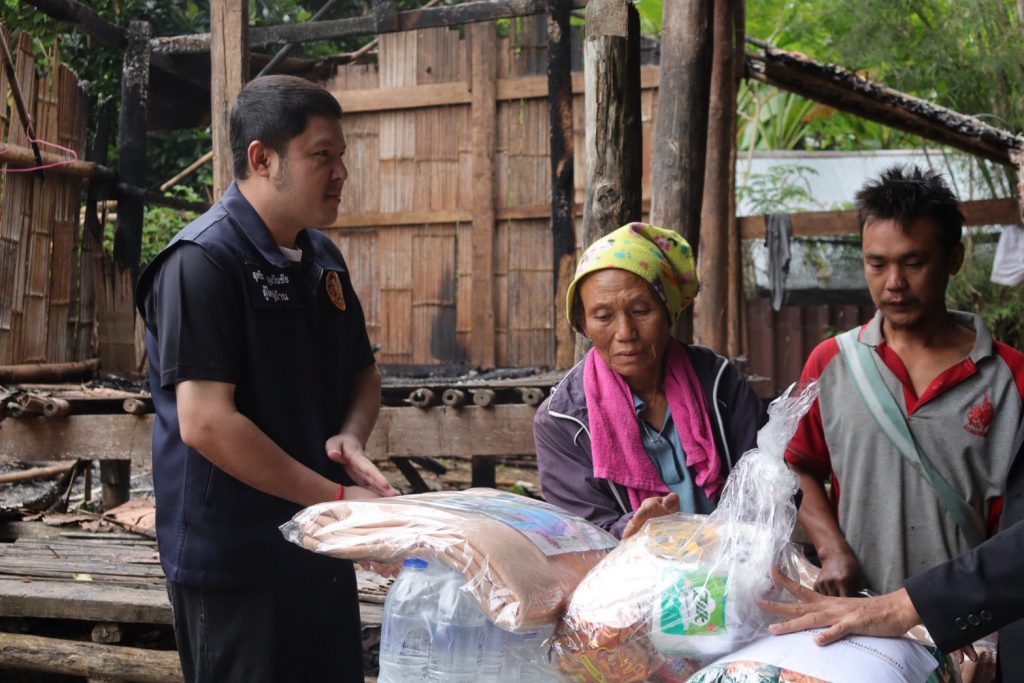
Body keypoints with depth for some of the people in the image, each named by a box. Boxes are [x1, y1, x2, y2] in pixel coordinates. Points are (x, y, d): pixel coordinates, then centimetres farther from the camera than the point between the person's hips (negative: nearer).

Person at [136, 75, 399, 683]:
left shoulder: (323, 258, 9)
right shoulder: (203, 261, -16)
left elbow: (364, 374, 19)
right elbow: (206, 423, -23)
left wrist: (351, 437, -4)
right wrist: (337, 498, -20)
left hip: (324, 553, 8)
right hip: (235, 565, -8)